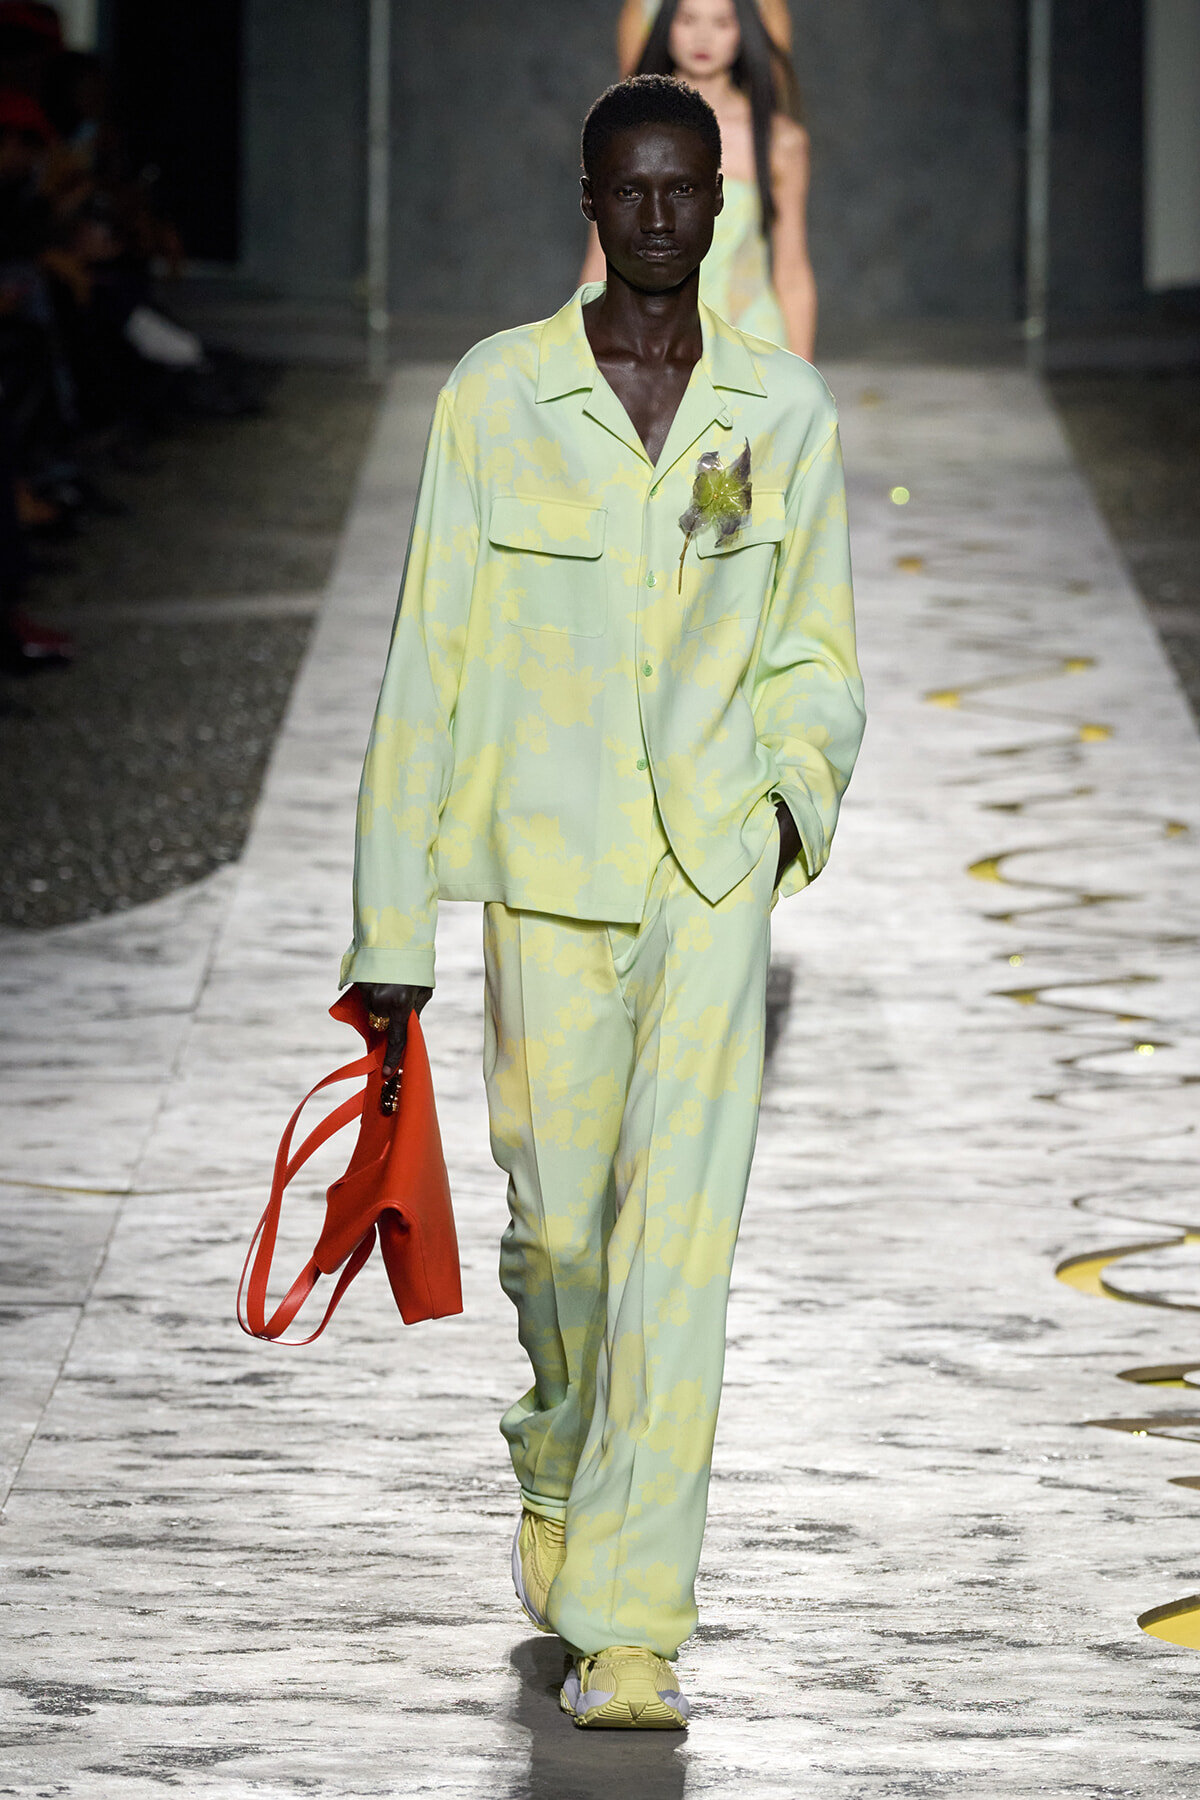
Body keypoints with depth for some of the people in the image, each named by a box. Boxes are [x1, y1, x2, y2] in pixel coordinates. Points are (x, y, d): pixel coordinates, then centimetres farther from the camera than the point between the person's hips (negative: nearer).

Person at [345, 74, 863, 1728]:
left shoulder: (784, 411, 5)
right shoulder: (496, 396, -1)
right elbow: (429, 665, 0)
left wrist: (796, 787, -7)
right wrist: (393, 927, -1)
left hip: (716, 873, 0)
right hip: (547, 869, 0)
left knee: (682, 1237, -8)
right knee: (558, 1223, 6)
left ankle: (627, 1626, -5)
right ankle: (561, 1467, 40)